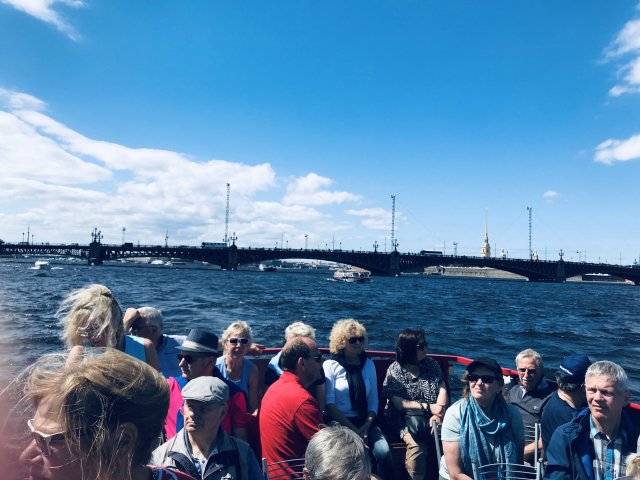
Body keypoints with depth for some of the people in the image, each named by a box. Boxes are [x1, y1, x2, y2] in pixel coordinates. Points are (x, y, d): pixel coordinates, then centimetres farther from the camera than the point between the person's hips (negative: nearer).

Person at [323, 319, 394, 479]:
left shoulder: (368, 364, 9)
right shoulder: (330, 365, -5)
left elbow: (373, 400, 8)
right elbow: (329, 403, -9)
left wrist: (366, 426, -8)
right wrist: (352, 428, -14)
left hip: (365, 421, 4)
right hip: (339, 422, -3)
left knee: (384, 452, -23)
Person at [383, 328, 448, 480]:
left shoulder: (432, 365, 8)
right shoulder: (395, 370, -2)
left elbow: (442, 389, -1)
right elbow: (398, 403, -8)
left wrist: (438, 414, -18)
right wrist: (428, 407, -16)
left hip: (428, 417, 3)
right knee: (417, 444, -31)